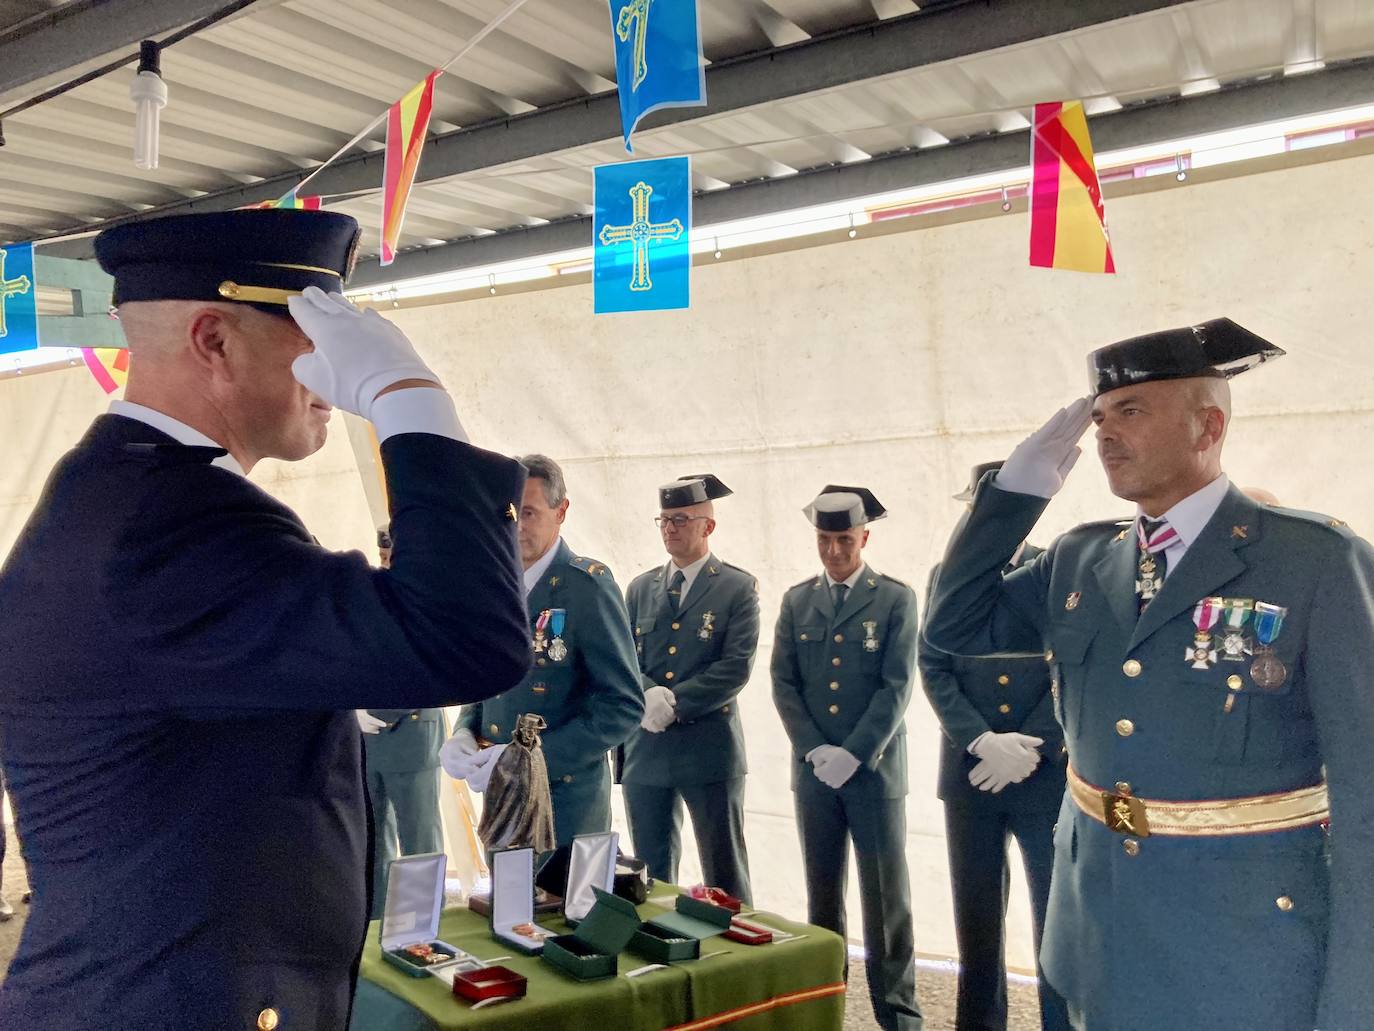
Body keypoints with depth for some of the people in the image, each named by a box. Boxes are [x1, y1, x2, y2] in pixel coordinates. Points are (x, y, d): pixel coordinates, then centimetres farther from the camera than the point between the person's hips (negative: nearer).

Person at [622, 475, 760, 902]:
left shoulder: (738, 588, -1)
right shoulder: (641, 588, 12)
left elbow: (736, 668, -10)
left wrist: (674, 703, -16)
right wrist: (649, 695, -14)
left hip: (710, 751, -4)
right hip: (646, 751, 4)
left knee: (725, 875, 4)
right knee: (651, 874, 13)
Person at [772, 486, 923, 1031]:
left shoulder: (895, 599, -2)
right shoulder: (797, 601, 7)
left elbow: (896, 687, -9)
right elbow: (783, 683, 3)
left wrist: (854, 755, -15)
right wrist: (815, 749, -9)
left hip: (876, 770, -3)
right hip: (813, 768, 3)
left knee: (885, 898, 3)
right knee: (822, 893, 13)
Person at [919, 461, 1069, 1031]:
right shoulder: (947, 575, 7)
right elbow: (934, 669, 1)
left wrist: (1029, 748, -15)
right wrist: (984, 741, -14)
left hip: (1047, 772, -2)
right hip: (969, 771, 3)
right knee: (976, 918, 12)